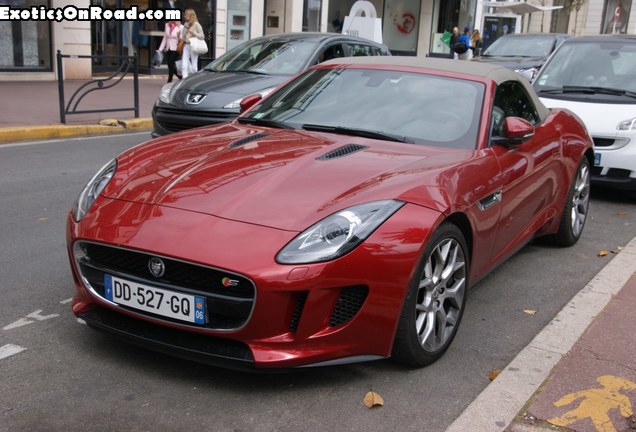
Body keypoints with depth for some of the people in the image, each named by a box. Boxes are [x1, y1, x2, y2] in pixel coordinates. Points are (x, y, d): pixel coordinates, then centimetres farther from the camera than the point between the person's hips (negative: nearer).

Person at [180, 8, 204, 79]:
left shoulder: (196, 24, -3)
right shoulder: (186, 24, 14)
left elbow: (202, 36, -7)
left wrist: (193, 32, -16)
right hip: (186, 46, 6)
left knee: (194, 67, 0)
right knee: (184, 66, -4)